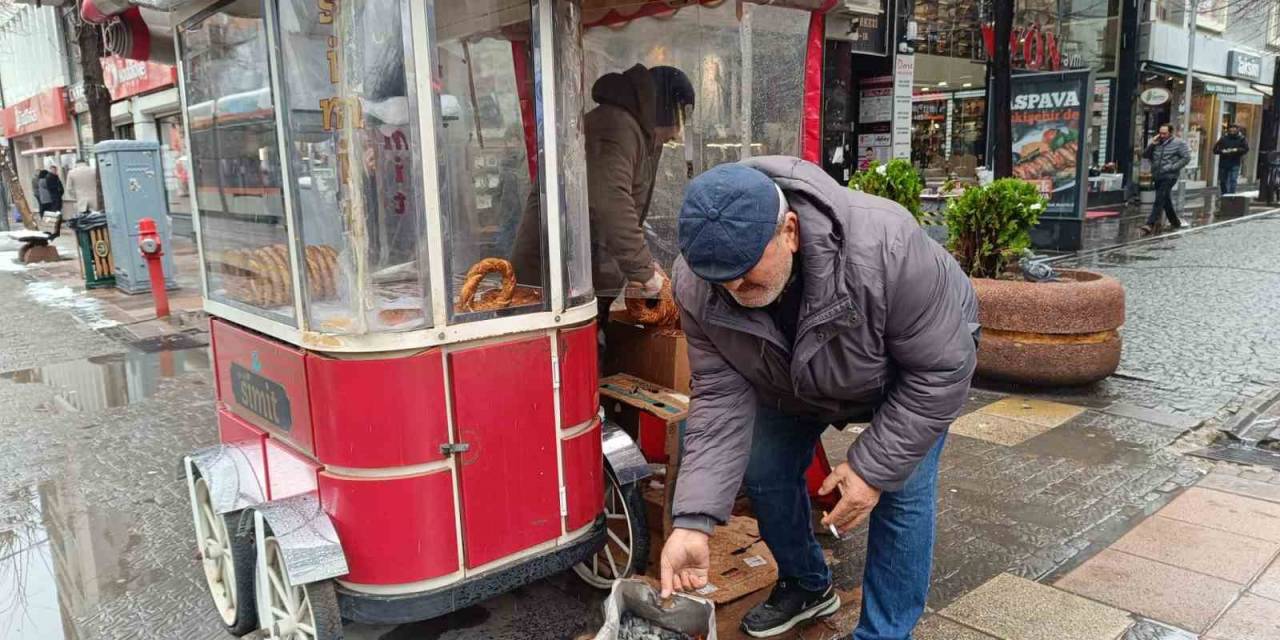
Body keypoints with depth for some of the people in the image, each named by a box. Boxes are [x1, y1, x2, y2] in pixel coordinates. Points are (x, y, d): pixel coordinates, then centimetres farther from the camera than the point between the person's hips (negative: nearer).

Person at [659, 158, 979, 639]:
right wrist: (694, 520, -33)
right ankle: (807, 586, 30)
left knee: (901, 490, -12)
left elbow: (941, 370, -31)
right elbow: (722, 396, -26)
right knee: (761, 470, 2)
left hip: (907, 370, -3)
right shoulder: (695, 283, -30)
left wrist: (873, 468, -29)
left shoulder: (883, 247, -44)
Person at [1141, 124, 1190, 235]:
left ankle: (1151, 224, -20)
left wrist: (1173, 167, -16)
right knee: (1166, 201, 17)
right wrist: (1152, 144, -5)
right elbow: (1145, 155, 8)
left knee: (1159, 200, -15)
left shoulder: (1178, 143, -5)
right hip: (1157, 177, 7)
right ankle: (1175, 222, 32)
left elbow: (1186, 157, -8)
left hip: (1169, 177, -7)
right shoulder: (1157, 144, 11)